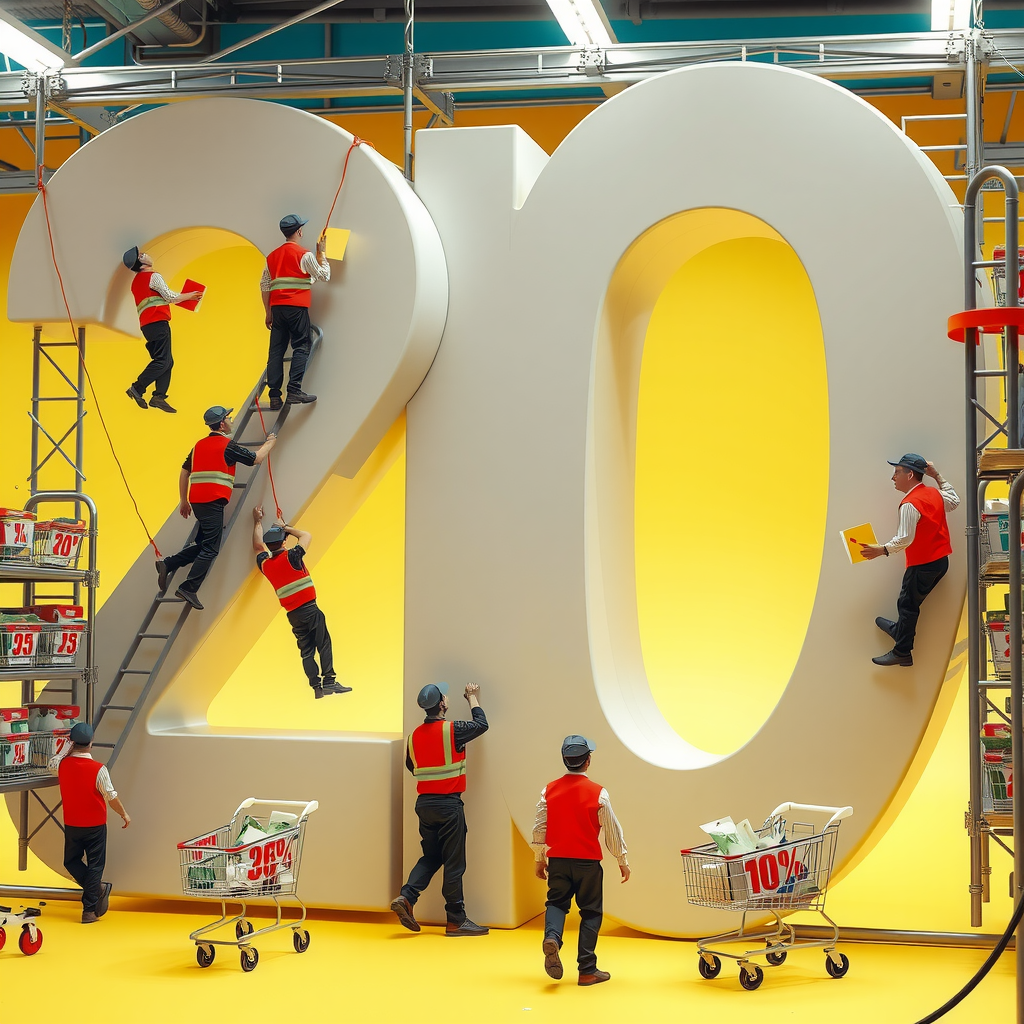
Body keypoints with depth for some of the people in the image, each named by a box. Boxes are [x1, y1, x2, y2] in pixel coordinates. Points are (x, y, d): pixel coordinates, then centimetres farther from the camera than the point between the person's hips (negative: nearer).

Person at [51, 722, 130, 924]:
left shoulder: (62, 765, -9)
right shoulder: (98, 769, -18)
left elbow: (52, 765, 17)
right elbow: (111, 797, -12)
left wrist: (69, 749, 16)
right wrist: (124, 814, 3)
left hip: (71, 825, 2)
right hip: (95, 825, -2)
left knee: (71, 861, 22)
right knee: (94, 866, 6)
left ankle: (97, 888, 8)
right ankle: (89, 910, 7)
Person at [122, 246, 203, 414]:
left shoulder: (136, 281, 24)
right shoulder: (153, 276, -4)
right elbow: (170, 296, -5)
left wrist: (183, 296, 29)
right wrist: (189, 296, 10)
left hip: (147, 324, 9)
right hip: (157, 322, -9)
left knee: (167, 362, 6)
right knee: (162, 361, -13)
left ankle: (159, 396, -5)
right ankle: (137, 389, -17)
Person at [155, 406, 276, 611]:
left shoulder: (199, 445, 16)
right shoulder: (228, 445, -5)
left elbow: (184, 472, 18)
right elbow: (256, 458, 4)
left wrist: (184, 501, 25)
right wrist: (269, 444, 23)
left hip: (196, 501, 8)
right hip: (213, 502, -8)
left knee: (203, 544, 17)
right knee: (210, 549, -5)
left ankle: (167, 564, 5)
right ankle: (189, 589, -11)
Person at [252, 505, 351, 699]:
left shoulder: (264, 564, 6)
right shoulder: (290, 557, -7)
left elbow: (258, 546, 26)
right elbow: (307, 536, 9)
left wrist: (258, 521, 35)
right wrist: (284, 527, 17)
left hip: (293, 615, 5)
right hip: (309, 608, -5)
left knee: (306, 651, 6)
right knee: (324, 644, -4)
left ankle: (316, 687, 1)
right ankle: (329, 681, -12)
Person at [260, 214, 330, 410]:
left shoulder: (272, 256, 15)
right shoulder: (304, 255, -2)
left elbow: (264, 285, 16)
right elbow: (324, 275, 5)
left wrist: (268, 312, 21)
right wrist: (321, 253, 16)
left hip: (277, 308, 5)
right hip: (297, 307, -5)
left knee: (276, 350, 3)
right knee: (301, 347, -4)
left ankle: (274, 396, 0)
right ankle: (294, 390, -15)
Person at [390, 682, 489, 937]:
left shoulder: (415, 735, 5)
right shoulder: (451, 730, -14)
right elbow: (481, 724, 2)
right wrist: (473, 698, 16)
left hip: (424, 802, 6)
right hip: (449, 804, -6)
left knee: (430, 857, 18)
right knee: (454, 863, 1)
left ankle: (406, 897, -1)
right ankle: (456, 920, 6)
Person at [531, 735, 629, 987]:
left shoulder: (550, 790, 0)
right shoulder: (598, 793, -8)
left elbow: (539, 827, 5)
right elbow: (612, 830, -2)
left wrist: (540, 859, 18)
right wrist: (622, 861, 11)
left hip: (558, 860, 2)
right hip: (588, 862, -2)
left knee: (557, 902, 15)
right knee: (591, 912, 8)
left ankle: (552, 937, -17)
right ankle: (587, 970, 8)